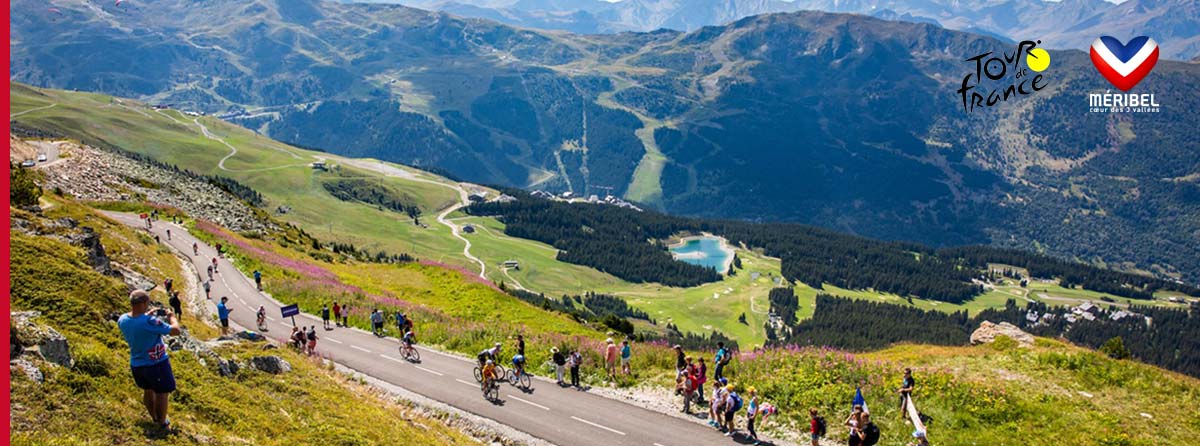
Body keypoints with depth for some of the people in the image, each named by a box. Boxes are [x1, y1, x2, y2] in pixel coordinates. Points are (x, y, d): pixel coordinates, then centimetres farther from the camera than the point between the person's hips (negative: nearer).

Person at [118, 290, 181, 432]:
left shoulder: (122, 320, -9)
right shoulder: (150, 321, -31)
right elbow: (175, 331, -23)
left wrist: (148, 314, 10)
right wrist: (171, 316, -7)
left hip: (136, 365, 7)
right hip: (156, 364, -7)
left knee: (148, 391, 24)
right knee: (162, 393, 10)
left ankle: (155, 418, 40)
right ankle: (162, 424, 21)